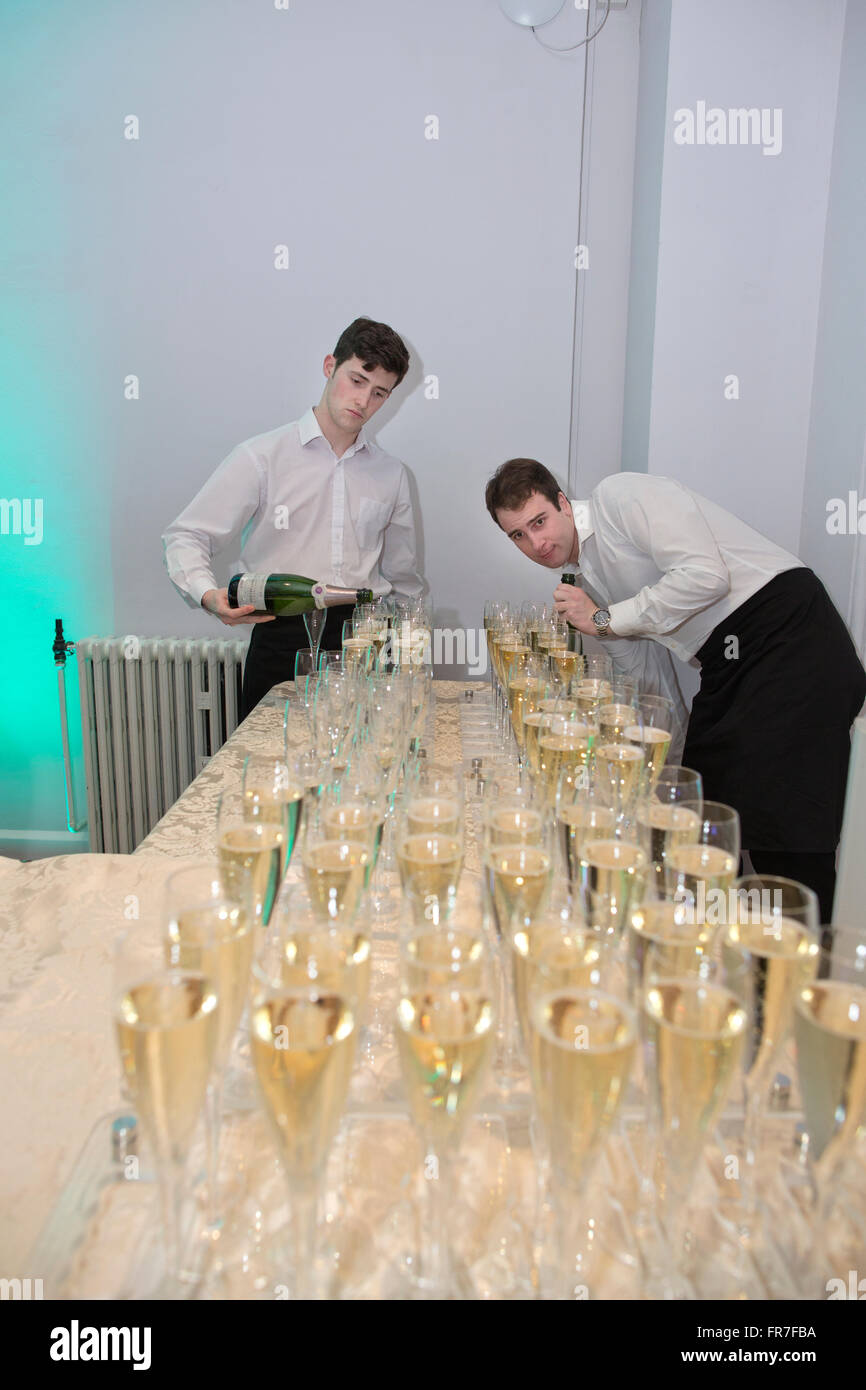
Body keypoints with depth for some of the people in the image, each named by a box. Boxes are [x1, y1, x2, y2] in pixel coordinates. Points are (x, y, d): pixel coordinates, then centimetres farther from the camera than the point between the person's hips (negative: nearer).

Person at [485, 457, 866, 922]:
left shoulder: (620, 495, -7)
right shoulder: (588, 582, 17)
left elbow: (705, 574, -20)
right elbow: (650, 676, 19)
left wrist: (606, 619, -11)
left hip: (790, 634, -9)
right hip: (727, 664, 9)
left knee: (782, 827, -13)